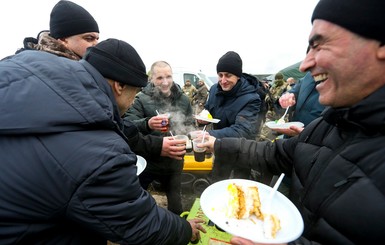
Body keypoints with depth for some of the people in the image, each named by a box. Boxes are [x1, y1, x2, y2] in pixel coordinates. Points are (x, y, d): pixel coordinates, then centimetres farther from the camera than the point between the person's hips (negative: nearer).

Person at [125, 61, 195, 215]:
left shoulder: (183, 99, 1)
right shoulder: (142, 99, -13)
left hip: (174, 161, 4)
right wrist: (147, 124, -41)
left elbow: (189, 126, 11)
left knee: (175, 202, 22)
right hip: (147, 160, -3)